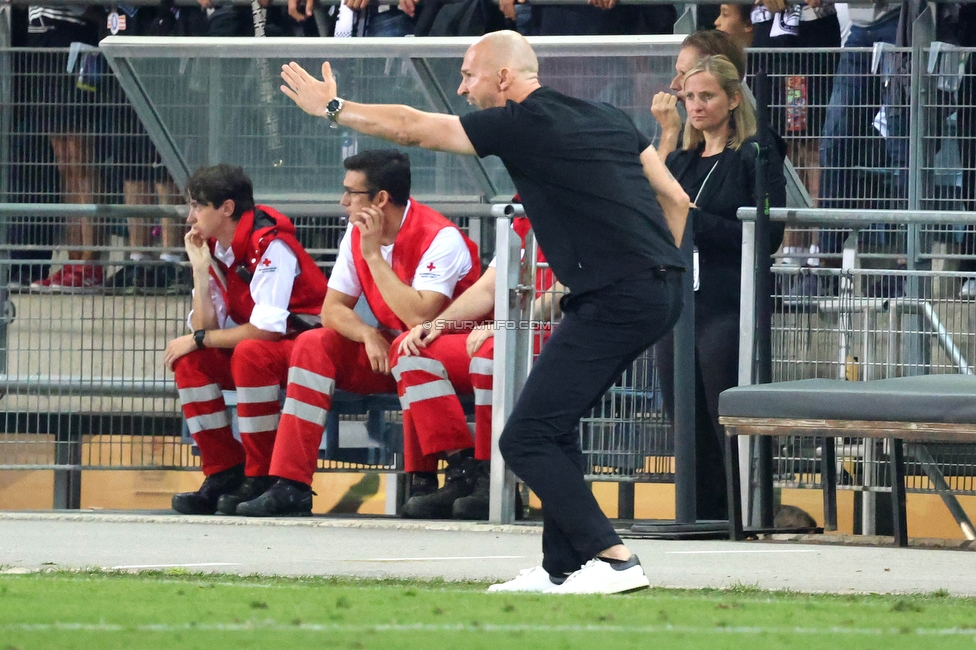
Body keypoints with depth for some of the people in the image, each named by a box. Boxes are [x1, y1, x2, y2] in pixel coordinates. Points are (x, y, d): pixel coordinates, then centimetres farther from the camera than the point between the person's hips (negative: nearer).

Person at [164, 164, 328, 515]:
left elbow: (264, 331, -26)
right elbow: (206, 327, -1)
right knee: (189, 360, -10)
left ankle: (261, 478, -25)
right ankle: (224, 472, -8)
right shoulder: (214, 249, 4)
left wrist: (199, 339, -17)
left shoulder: (270, 246, -21)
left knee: (250, 353, -35)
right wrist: (200, 268, -10)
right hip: (260, 356, 8)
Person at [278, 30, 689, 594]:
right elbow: (676, 198, 17)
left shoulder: (523, 124, -5)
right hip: (661, 293, 9)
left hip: (615, 300, -9)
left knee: (526, 439, -6)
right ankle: (562, 568, 19)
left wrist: (333, 107, 14)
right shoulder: (609, 118, 17)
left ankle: (613, 559, -12)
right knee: (553, 425, 19)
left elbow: (413, 128, 2)